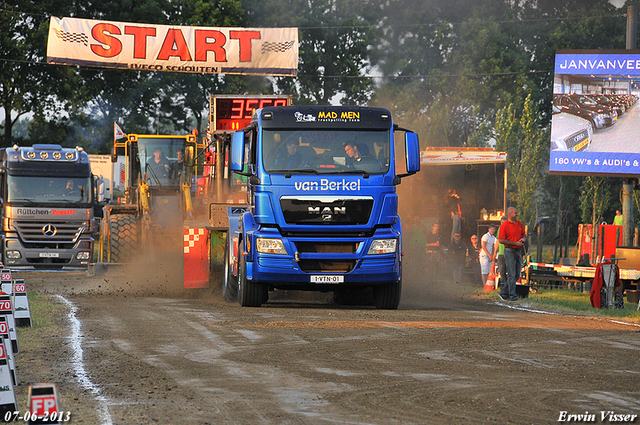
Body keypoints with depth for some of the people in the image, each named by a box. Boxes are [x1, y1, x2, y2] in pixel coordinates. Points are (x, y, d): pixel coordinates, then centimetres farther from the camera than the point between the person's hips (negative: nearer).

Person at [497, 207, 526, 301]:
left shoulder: (519, 223, 13)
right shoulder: (504, 226, -9)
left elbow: (524, 234, 24)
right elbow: (501, 240, -14)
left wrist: (523, 239, -1)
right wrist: (515, 243, -17)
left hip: (518, 251, 7)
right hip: (510, 251, -7)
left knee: (517, 276, 8)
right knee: (512, 275, -6)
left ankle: (503, 293, 18)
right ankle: (512, 295, -1)